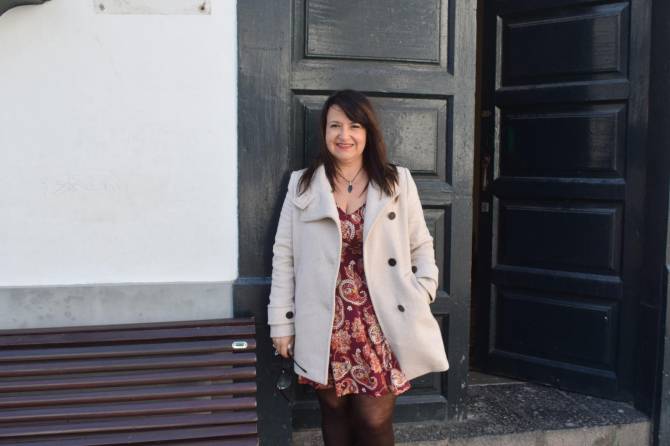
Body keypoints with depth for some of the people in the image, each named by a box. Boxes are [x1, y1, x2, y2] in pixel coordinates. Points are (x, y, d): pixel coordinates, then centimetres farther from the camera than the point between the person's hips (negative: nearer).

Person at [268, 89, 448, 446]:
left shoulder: (398, 182, 3)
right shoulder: (302, 185, 3)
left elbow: (421, 246, 9)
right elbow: (284, 256, 2)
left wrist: (422, 295, -5)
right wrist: (281, 321, 0)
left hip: (379, 324, 0)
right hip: (326, 327, 1)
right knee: (335, 415, 13)